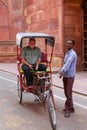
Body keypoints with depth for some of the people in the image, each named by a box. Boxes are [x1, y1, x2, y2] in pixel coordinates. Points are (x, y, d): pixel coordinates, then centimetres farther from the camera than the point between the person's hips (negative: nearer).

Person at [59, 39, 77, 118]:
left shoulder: (72, 53, -13)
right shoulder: (67, 53, 16)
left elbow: (68, 63, -28)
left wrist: (62, 70, -40)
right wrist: (62, 73, 24)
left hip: (70, 76, -9)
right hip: (65, 75, 9)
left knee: (68, 93, -6)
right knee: (66, 93, 14)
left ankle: (68, 110, 1)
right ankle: (71, 108, 25)